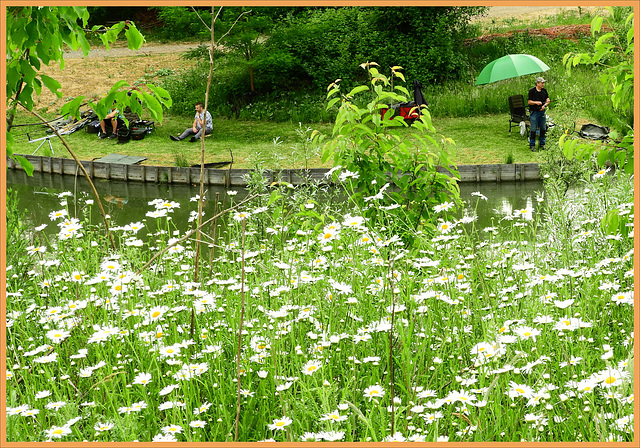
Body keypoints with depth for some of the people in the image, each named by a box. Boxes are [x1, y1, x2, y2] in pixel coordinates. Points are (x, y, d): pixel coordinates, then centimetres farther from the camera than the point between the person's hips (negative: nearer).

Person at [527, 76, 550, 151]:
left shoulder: (544, 90, 8)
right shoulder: (531, 91, -6)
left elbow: (548, 100, 8)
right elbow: (529, 102, -7)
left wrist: (544, 105, -11)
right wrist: (536, 102, -23)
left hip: (542, 112, 5)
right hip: (534, 112, -5)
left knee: (543, 129, 9)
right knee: (533, 129, -4)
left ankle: (542, 144, 21)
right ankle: (532, 145, 3)